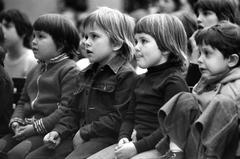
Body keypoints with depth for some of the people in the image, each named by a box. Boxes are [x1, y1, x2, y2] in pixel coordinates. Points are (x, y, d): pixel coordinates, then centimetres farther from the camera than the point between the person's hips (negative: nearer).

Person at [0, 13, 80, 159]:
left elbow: (67, 109, -15)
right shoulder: (35, 71, 23)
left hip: (51, 131, -8)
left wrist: (36, 128, -17)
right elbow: (23, 102, 24)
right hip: (27, 129, 8)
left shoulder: (70, 70, -5)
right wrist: (16, 122, 2)